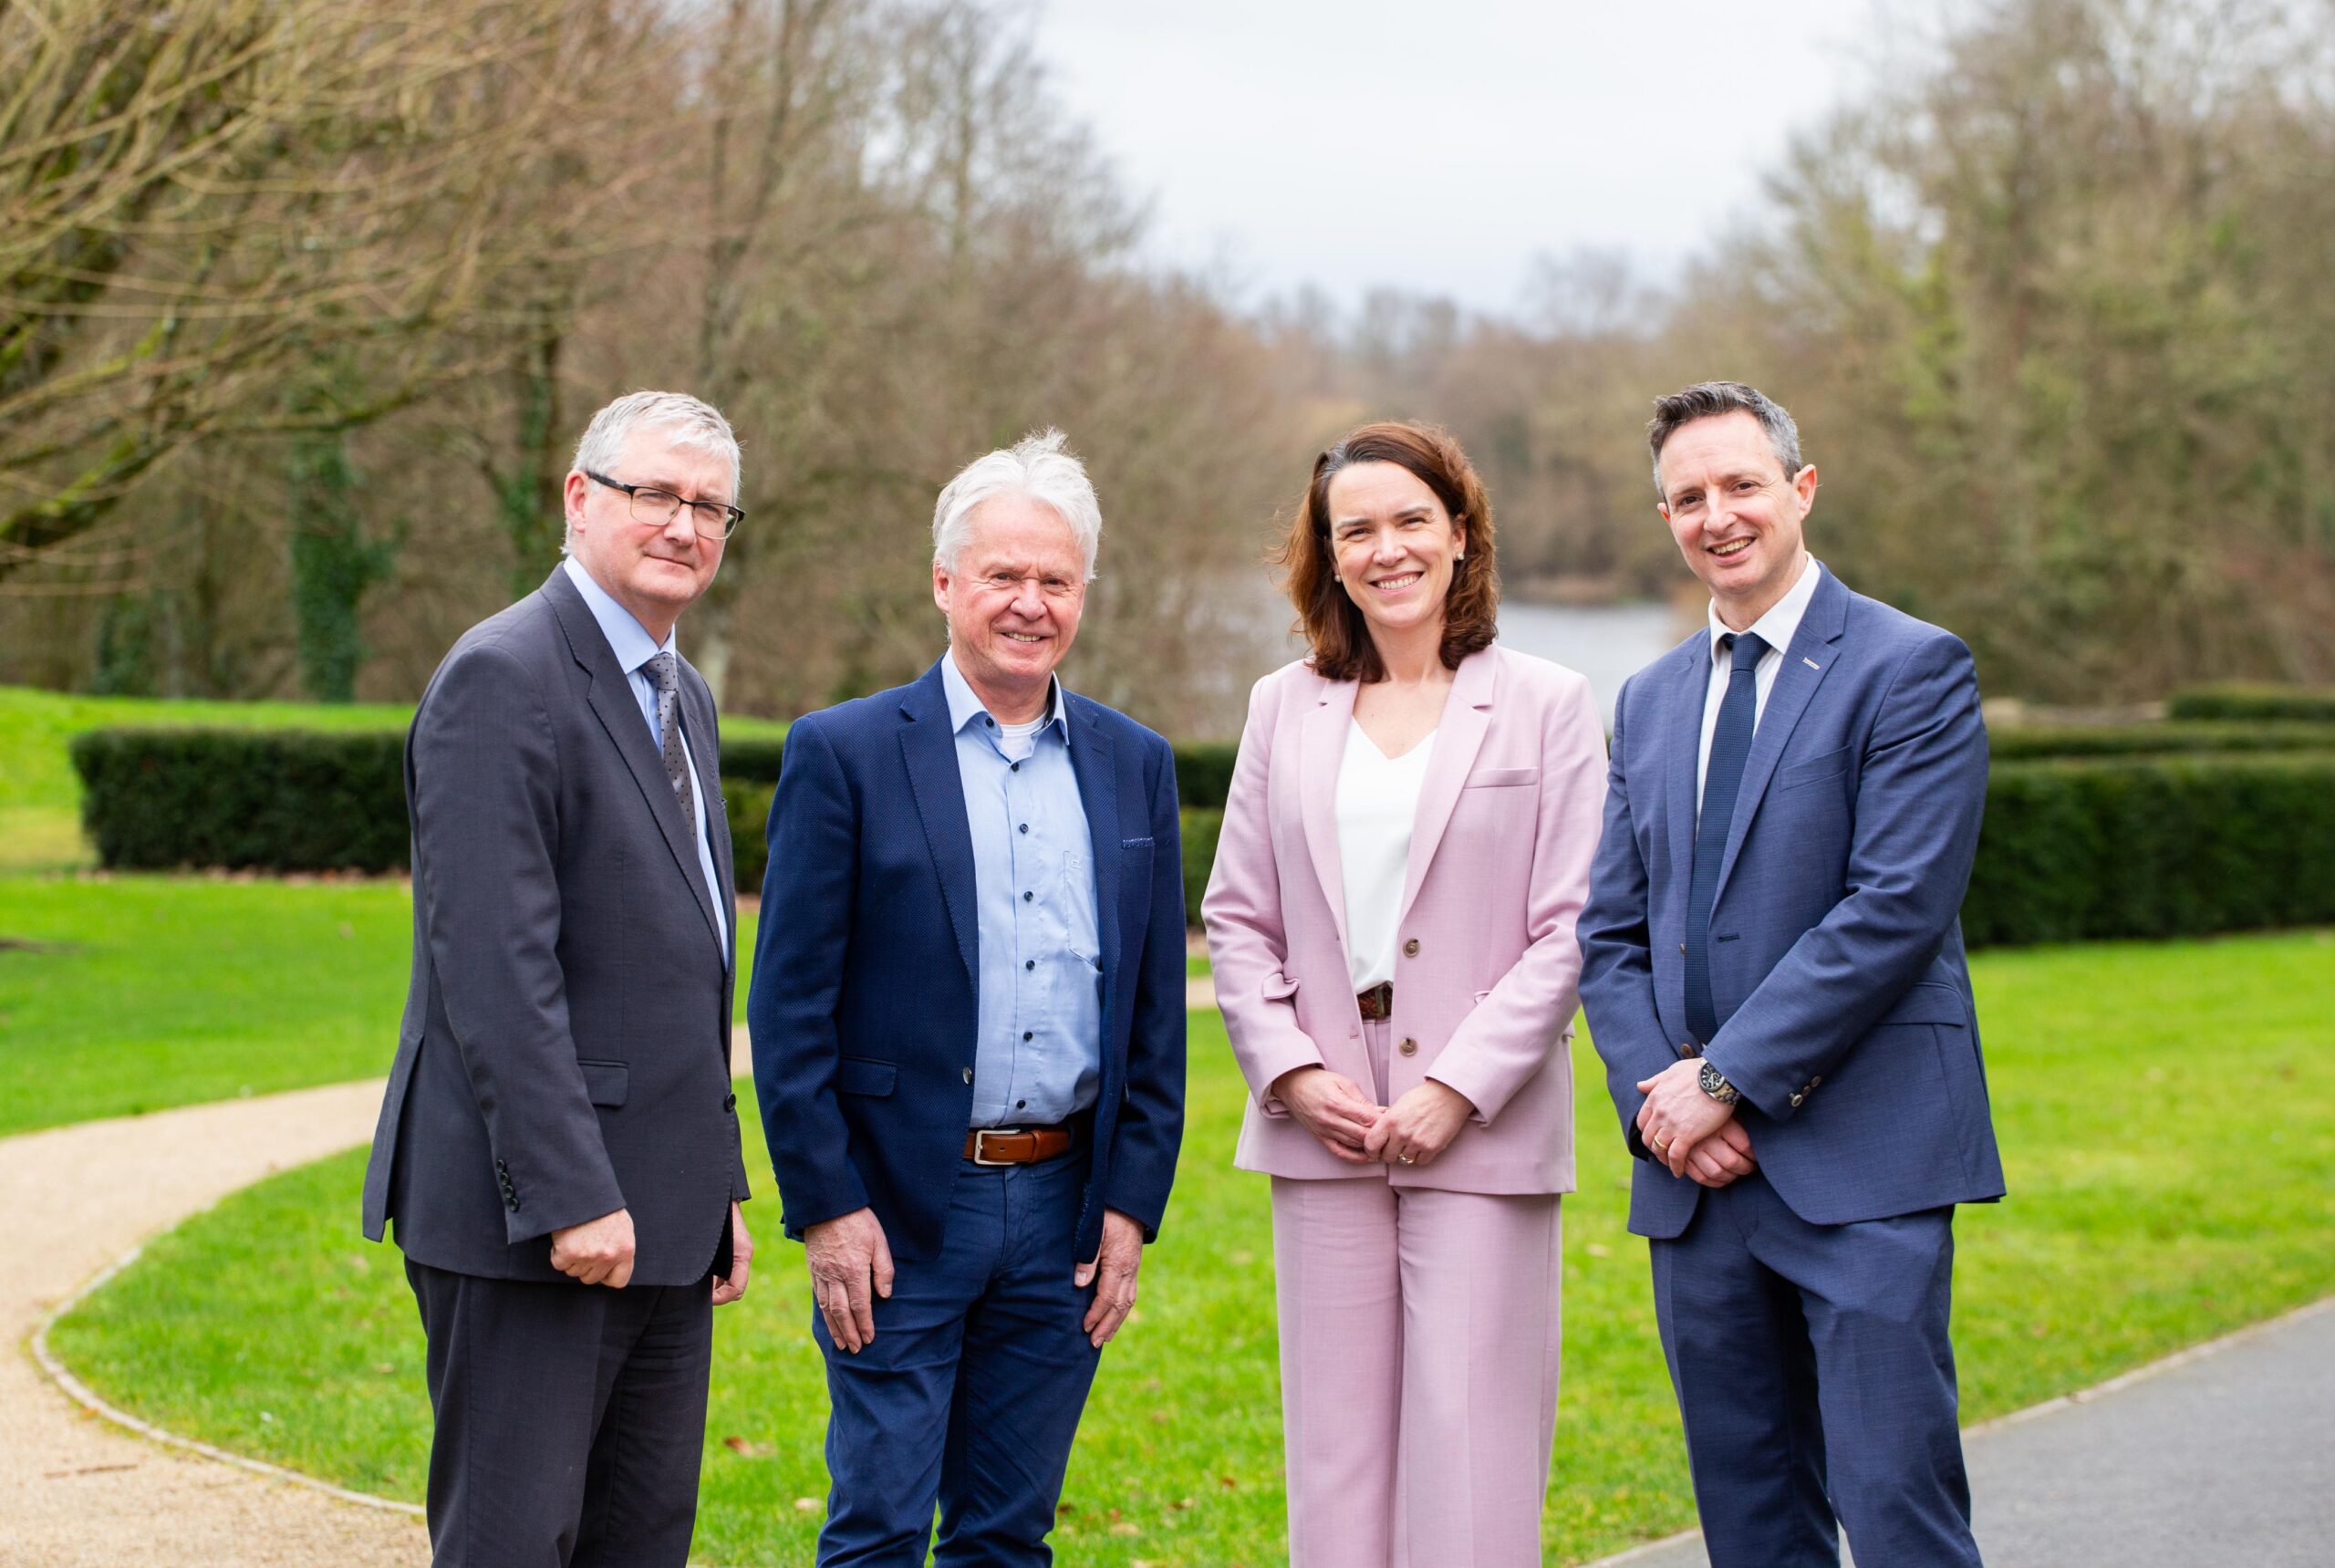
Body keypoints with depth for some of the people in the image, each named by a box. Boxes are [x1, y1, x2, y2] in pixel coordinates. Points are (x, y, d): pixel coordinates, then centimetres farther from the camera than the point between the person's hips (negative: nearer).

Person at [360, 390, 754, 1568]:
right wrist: (568, 1195, -23)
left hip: (660, 1218, 9)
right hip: (530, 1220, -9)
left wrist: (718, 1187, 19)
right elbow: (493, 969, -20)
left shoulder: (683, 697, 17)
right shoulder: (504, 678, -12)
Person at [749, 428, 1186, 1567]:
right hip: (898, 1213, -4)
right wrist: (825, 1207, -11)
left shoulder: (1134, 766, 9)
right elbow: (788, 1003, -5)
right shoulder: (844, 754, -3)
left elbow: (1157, 1006, 11)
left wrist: (1131, 1204, 4)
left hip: (1063, 1215, 4)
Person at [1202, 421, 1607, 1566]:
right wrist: (1292, 1071, -4)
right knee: (1335, 1439, 6)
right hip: (1323, 1131, 3)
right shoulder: (1283, 709, 11)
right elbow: (1237, 919, 11)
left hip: (1479, 1133, -3)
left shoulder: (1546, 706, 2)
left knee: (1469, 1441, -5)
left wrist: (1456, 1090, -11)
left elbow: (1569, 931, -3)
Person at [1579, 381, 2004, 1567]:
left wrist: (1727, 1077, -13)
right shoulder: (1650, 701, 17)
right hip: (1697, 1171, 6)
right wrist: (1659, 1093, -3)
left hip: (1861, 1163, -6)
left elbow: (1896, 908, -12)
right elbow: (1609, 934, 15)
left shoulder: (1911, 669, -3)